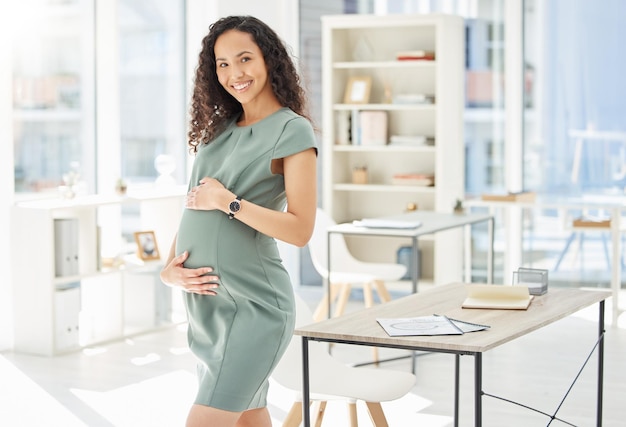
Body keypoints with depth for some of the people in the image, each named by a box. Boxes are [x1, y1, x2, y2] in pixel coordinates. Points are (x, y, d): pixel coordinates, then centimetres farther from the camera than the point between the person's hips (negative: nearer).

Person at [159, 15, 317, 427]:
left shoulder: (293, 132, -6)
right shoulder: (220, 130, 14)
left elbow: (300, 230, -14)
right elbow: (194, 206, 16)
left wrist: (228, 202, -16)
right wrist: (169, 269, 1)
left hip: (253, 305, -7)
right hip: (206, 301, 7)